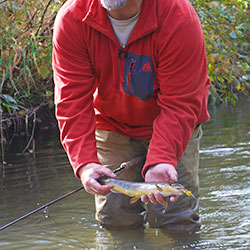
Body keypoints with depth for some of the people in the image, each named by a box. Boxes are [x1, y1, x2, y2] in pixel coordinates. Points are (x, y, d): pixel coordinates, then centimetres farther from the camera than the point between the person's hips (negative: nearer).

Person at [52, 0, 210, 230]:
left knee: (175, 220, -9)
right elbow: (73, 100, -23)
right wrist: (84, 163, -37)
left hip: (173, 125, -2)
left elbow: (178, 105, -30)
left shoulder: (179, 19, -31)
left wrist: (160, 162, -45)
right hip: (112, 124, 2)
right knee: (115, 220, -1)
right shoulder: (71, 19, -23)